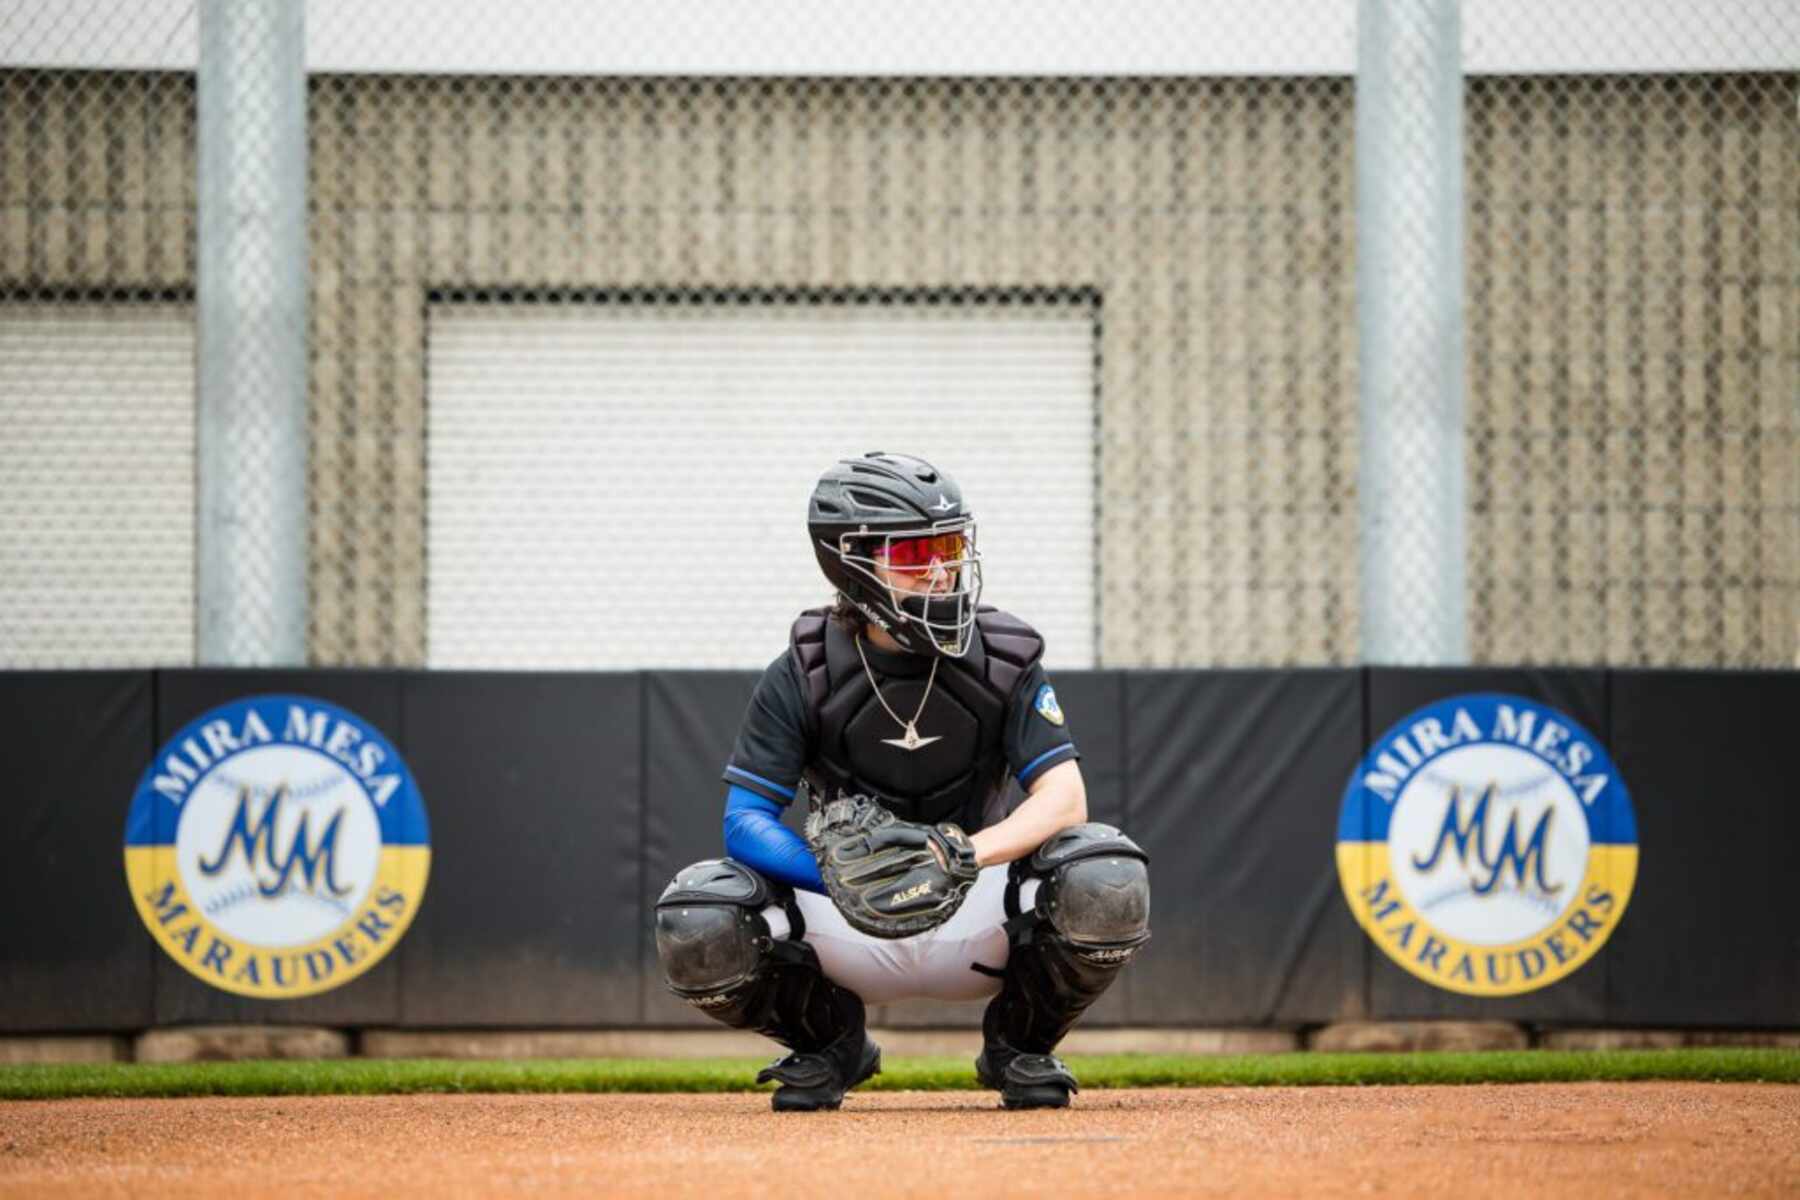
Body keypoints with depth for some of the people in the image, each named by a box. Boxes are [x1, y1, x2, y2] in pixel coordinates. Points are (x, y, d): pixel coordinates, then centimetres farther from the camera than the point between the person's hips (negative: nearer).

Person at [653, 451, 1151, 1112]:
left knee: (1108, 881, -31)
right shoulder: (801, 677, -10)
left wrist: (969, 854, -37)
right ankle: (831, 1043, 6)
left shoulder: (1003, 659, -9)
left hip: (975, 915, 0)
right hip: (849, 928, 0)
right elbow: (745, 823, -15)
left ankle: (1021, 1045, 1)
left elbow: (1065, 798, -18)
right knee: (696, 927, -28)